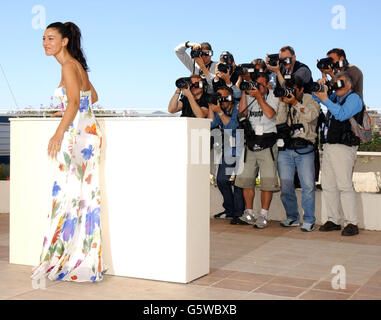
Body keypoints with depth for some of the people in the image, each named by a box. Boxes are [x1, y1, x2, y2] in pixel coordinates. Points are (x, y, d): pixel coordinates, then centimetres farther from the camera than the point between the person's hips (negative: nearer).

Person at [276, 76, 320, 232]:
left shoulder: (310, 100, 7)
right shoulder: (283, 101, 13)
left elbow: (311, 116, -13)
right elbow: (279, 121, -1)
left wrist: (295, 103, -16)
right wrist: (282, 103, -8)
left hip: (304, 150, -3)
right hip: (284, 149, 3)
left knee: (308, 185, -7)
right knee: (285, 186, 4)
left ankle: (309, 220, 1)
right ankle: (292, 218, 18)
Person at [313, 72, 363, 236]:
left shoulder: (354, 98, -3)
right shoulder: (335, 97, 21)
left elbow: (342, 115, -17)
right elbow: (316, 97, 28)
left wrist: (325, 100, -15)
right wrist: (320, 87, 9)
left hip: (344, 147, -8)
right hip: (329, 145, 8)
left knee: (344, 185, -11)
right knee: (328, 185, 6)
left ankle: (351, 223, -8)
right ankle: (333, 220, 12)